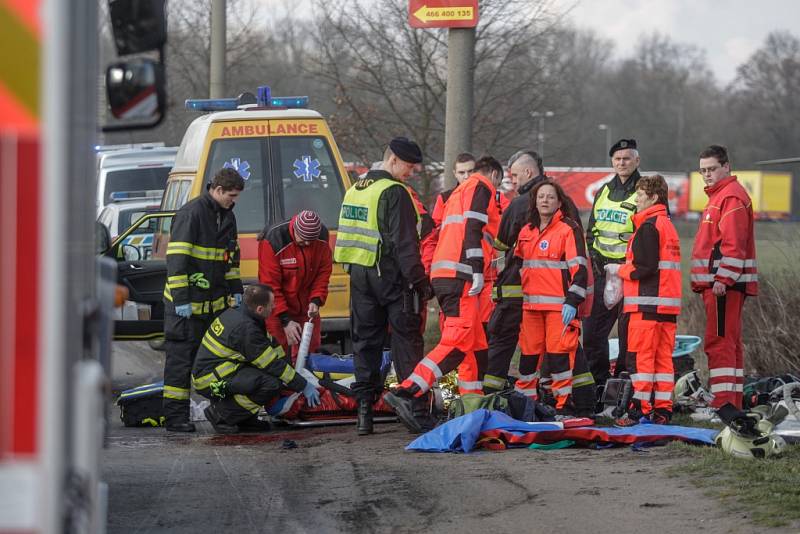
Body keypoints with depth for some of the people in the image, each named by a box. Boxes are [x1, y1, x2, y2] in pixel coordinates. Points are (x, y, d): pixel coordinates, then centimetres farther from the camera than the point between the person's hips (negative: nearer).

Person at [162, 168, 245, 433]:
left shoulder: (227, 216, 13)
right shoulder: (191, 213, -15)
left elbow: (231, 256, 24)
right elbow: (177, 259, -18)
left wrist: (235, 291, 17)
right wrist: (181, 299, -20)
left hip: (214, 301, 8)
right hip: (186, 303, -8)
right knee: (181, 357, -6)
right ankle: (175, 416, -4)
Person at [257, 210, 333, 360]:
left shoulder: (322, 237, -12)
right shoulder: (272, 242, -25)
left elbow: (323, 272, 1)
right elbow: (270, 285, -21)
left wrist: (316, 300, -14)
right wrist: (285, 320, -23)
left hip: (306, 306, 5)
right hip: (277, 307, -5)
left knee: (310, 347, 7)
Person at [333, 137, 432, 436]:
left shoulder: (355, 190, 14)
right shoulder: (394, 193, -13)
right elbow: (405, 243, -18)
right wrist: (418, 280, -15)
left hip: (359, 275, 7)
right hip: (390, 275, -7)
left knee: (365, 341, 9)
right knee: (406, 340, -1)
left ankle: (364, 409, 6)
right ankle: (416, 407, -3)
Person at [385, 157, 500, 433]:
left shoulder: (460, 192, 31)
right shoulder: (482, 186, 3)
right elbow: (472, 228, -12)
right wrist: (477, 270, -19)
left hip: (442, 274, 10)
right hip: (460, 275, -10)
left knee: (475, 343, 15)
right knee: (457, 343, -18)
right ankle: (405, 393, -30)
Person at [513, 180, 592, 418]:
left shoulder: (569, 229, -4)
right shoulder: (526, 232, 16)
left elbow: (579, 267, -9)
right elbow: (519, 265, 27)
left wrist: (573, 301, -15)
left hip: (560, 304, -6)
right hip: (531, 304, 6)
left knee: (559, 353, -9)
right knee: (529, 352, 8)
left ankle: (564, 405, -4)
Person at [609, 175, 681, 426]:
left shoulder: (648, 227, -11)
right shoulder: (668, 225, 19)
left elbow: (645, 267, -18)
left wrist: (619, 269, -2)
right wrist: (624, 269, 15)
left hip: (646, 303, -9)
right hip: (668, 302, 9)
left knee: (640, 357, -6)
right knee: (663, 356, 9)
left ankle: (640, 409, -8)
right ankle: (662, 410, 9)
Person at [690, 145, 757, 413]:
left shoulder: (732, 197, -11)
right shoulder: (718, 195, 22)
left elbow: (733, 244, -20)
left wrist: (723, 279, -25)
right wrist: (702, 280, 22)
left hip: (725, 283, -11)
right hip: (716, 282, 11)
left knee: (719, 341, -14)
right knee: (729, 342, 13)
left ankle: (723, 404, -17)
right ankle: (733, 403, 18)